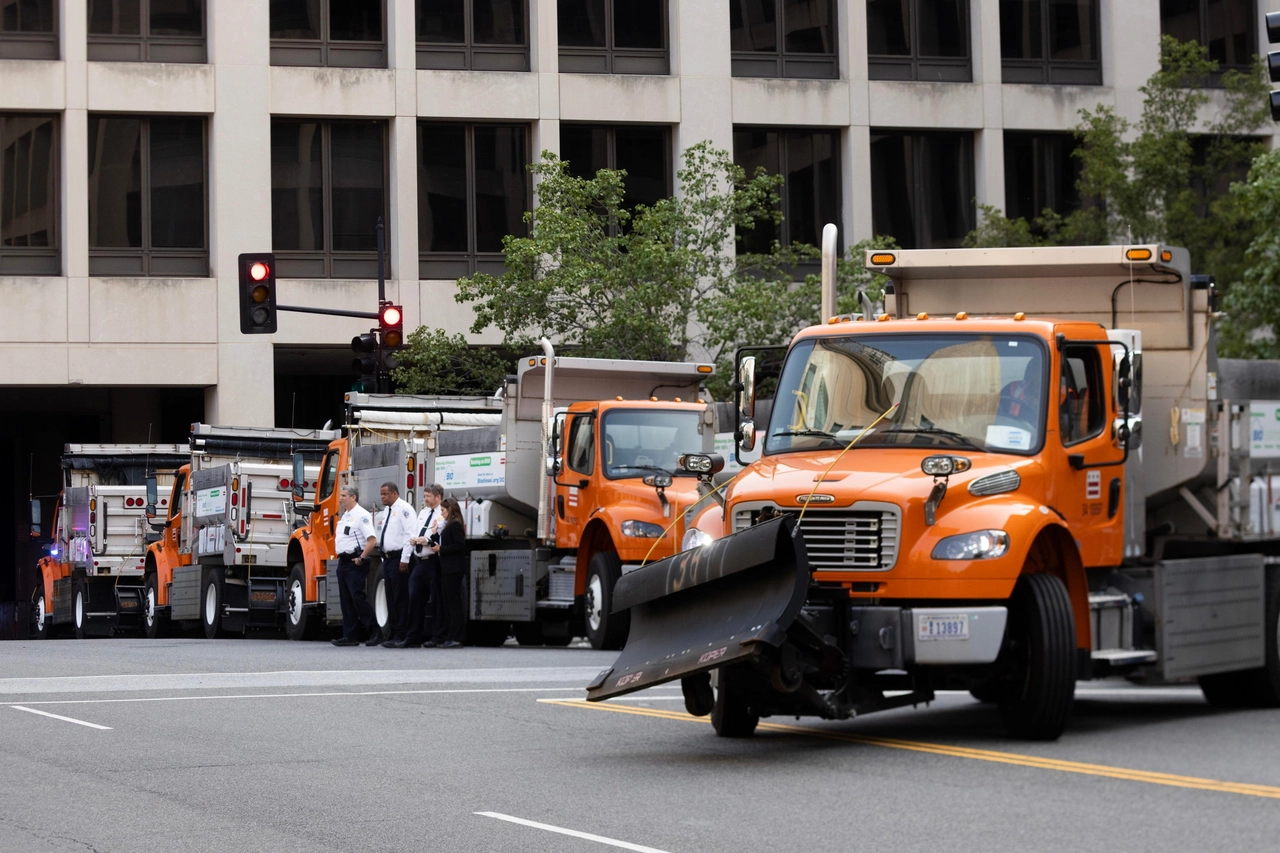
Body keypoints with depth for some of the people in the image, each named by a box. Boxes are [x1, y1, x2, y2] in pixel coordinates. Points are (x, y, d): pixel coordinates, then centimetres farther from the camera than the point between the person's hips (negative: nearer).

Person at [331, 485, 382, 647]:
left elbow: (372, 540, -20)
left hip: (355, 562, -10)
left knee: (357, 597, -13)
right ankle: (350, 636, 10)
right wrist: (339, 554, 16)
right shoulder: (345, 516, 18)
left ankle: (374, 632, -8)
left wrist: (362, 558, -20)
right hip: (343, 561, 10)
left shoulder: (362, 515, -12)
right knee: (346, 599, 8)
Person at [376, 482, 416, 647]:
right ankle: (393, 635, 14)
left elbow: (409, 534, -17)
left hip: (398, 558, -9)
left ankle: (401, 636, -5)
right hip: (387, 558, 9)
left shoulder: (404, 509, -10)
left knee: (401, 598, -7)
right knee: (390, 598, 10)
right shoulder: (386, 511, 18)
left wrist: (404, 559, -21)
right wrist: (384, 559, 19)